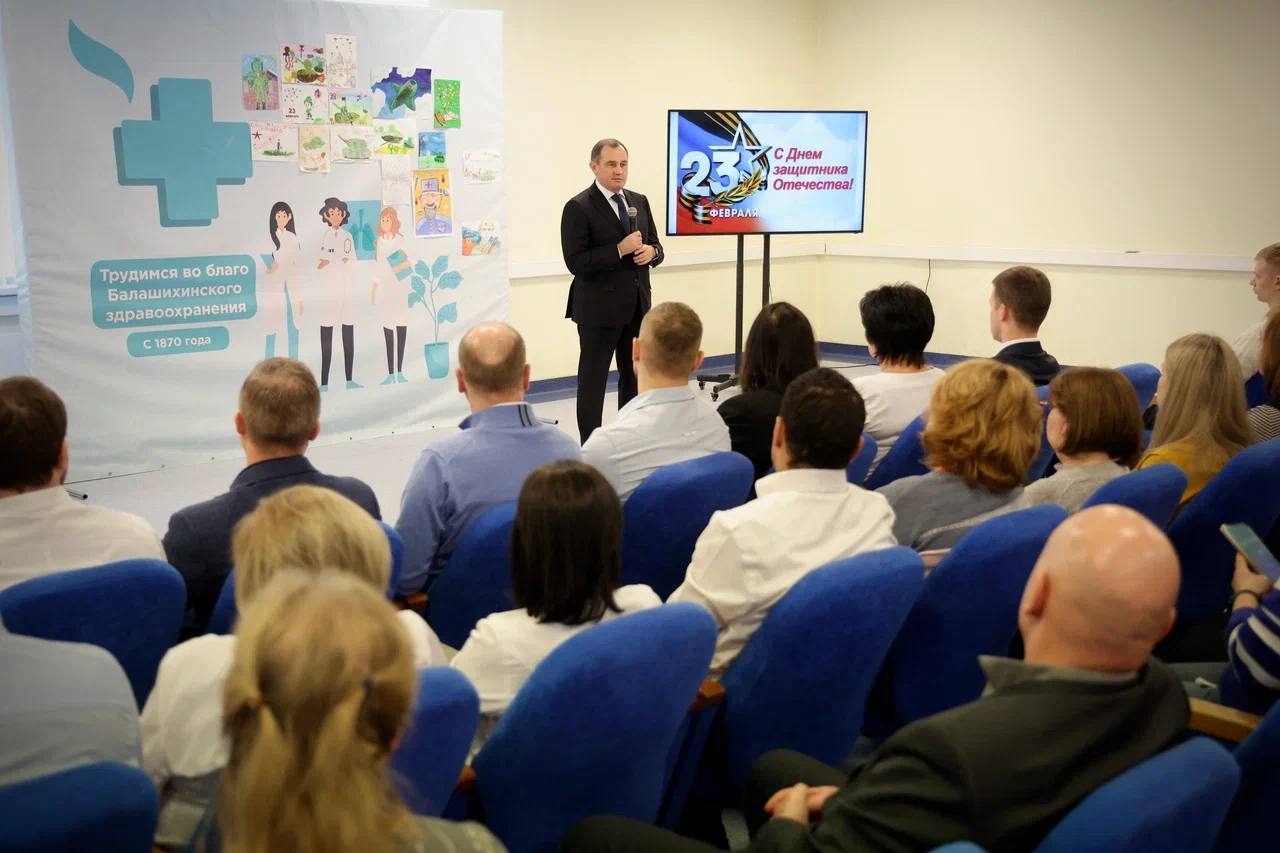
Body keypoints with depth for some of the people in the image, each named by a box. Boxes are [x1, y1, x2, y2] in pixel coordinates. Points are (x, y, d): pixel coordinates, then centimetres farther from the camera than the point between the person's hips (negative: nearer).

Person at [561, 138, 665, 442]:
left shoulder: (639, 201, 11)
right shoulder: (578, 207, -10)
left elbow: (654, 246, 16)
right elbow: (576, 263, -16)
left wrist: (651, 252, -8)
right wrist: (620, 250, -22)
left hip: (637, 304, 7)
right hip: (599, 307, -7)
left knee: (636, 376, 14)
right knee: (593, 381, 1)